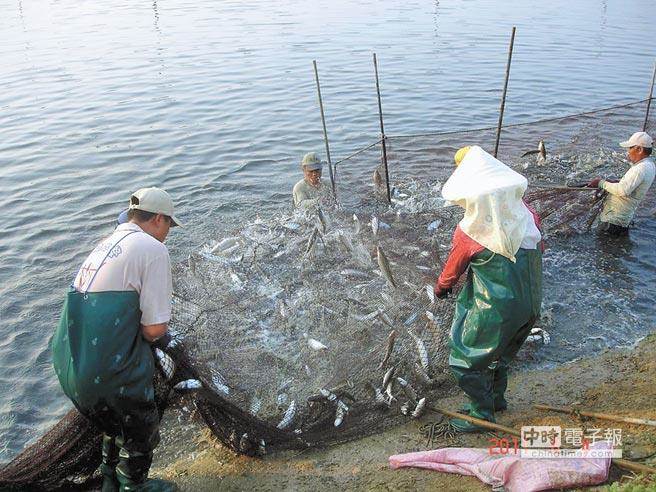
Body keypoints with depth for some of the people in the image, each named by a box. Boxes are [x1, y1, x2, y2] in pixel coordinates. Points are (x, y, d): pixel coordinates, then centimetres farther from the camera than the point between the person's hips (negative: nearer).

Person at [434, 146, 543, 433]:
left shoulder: (470, 232, -19)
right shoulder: (528, 216, -5)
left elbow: (452, 270, -2)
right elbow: (538, 250, 13)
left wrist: (440, 288, 18)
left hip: (493, 310, -7)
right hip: (530, 304, 7)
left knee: (467, 360, 13)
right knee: (500, 354, 28)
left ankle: (482, 414, 24)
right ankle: (496, 398, 47)